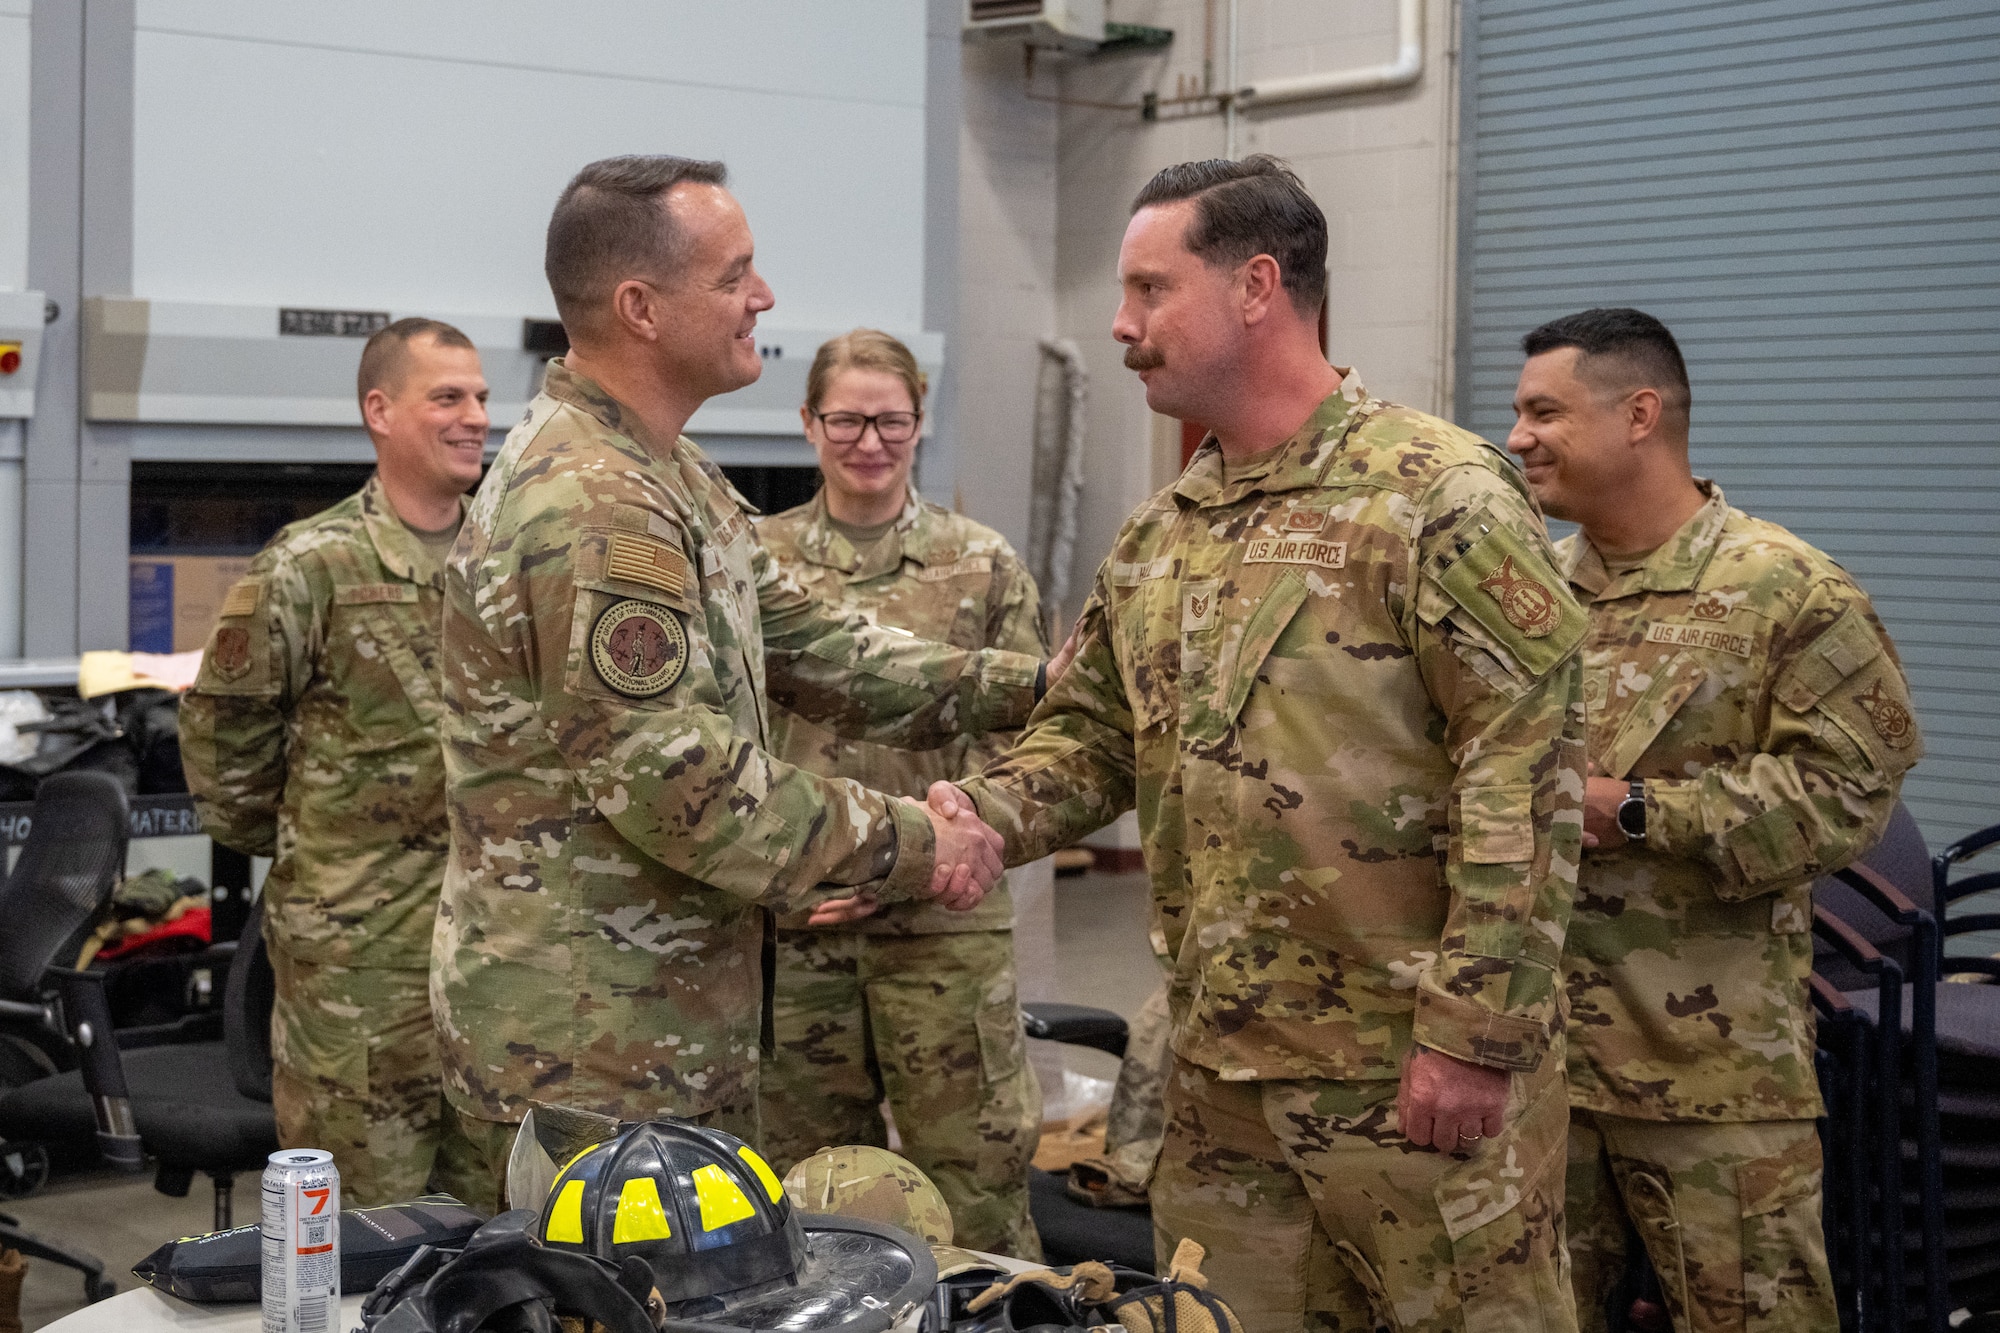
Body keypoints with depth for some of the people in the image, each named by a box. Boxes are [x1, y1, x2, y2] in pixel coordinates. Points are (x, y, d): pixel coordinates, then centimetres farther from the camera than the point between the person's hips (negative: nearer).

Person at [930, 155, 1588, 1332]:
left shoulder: (1440, 497, -11)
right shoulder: (1158, 539, 12)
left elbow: (1529, 772, -15)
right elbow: (1091, 736, 18)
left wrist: (1474, 1034, -18)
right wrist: (990, 816, -4)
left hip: (1418, 1068, -7)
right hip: (1221, 1071, 7)